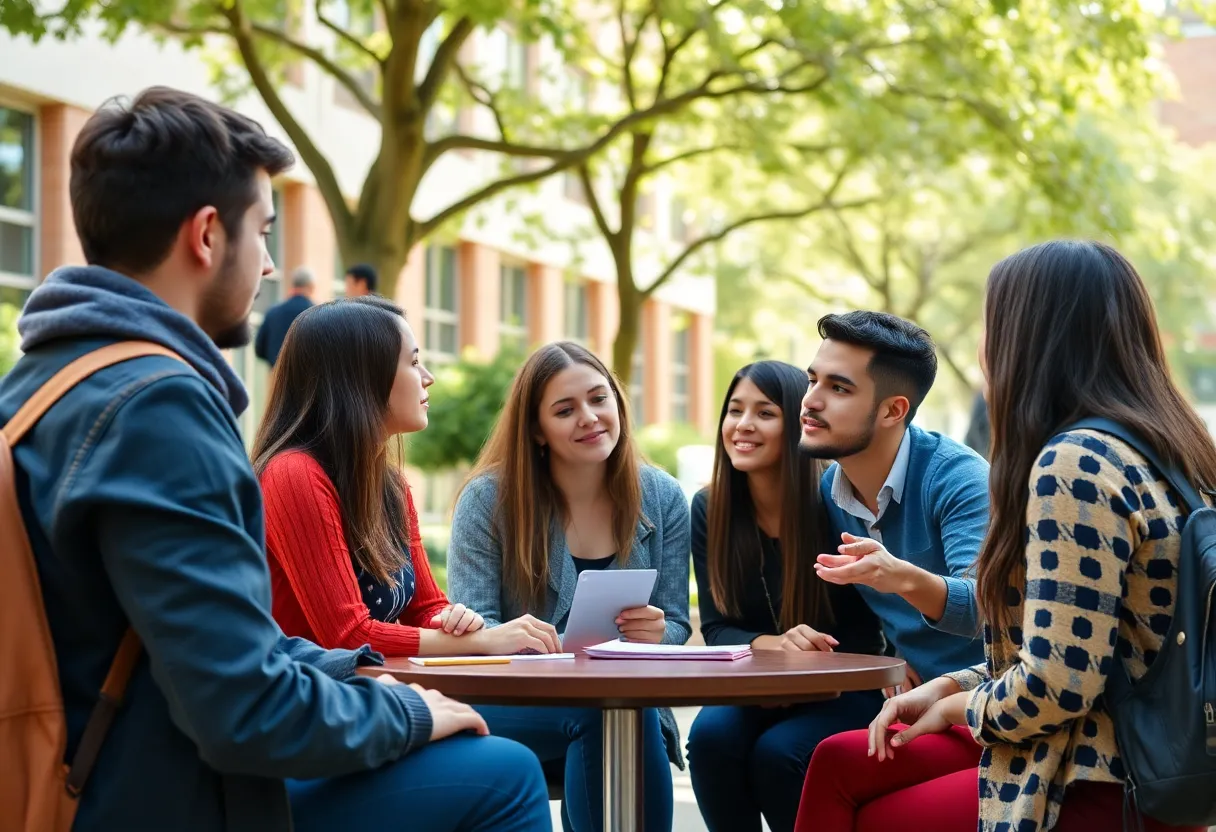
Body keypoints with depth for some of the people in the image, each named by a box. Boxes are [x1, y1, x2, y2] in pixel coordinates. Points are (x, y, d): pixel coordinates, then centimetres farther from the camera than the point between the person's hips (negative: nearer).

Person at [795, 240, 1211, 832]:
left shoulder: (1074, 466, -21)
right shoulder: (1147, 450, 9)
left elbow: (1057, 686, -25)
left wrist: (959, 706, -5)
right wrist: (951, 685, 11)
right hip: (1131, 756, 9)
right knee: (839, 763, 16)